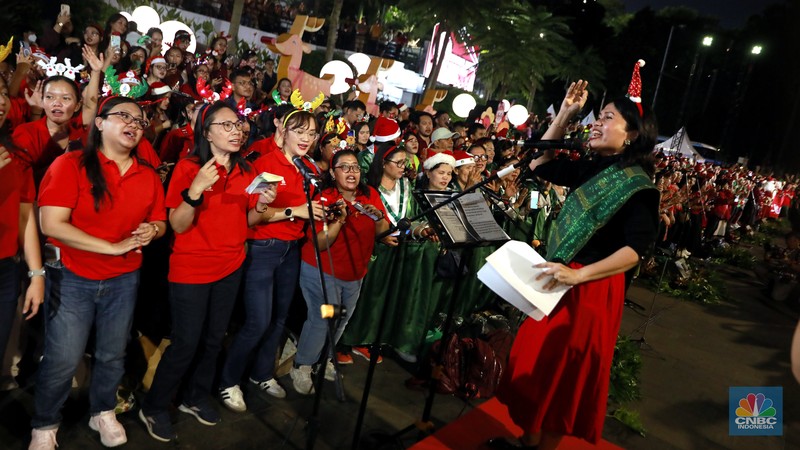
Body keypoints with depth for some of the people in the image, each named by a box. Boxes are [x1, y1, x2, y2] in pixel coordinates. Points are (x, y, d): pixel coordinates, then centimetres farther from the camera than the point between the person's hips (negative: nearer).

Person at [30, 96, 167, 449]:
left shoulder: (148, 176, 2)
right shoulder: (71, 165, -11)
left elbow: (160, 222, 13)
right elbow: (52, 225, -18)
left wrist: (152, 230, -13)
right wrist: (114, 247, -18)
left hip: (124, 281, 4)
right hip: (73, 278, -4)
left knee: (113, 355, 14)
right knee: (63, 360, 1)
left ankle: (103, 413, 39)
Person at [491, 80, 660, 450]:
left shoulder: (638, 185, -16)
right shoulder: (594, 169, 5)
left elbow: (636, 248, -24)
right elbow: (540, 166, 15)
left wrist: (578, 275, -34)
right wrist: (564, 115, 6)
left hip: (591, 289, -8)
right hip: (559, 281, 8)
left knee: (562, 374, 6)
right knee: (539, 364, 18)